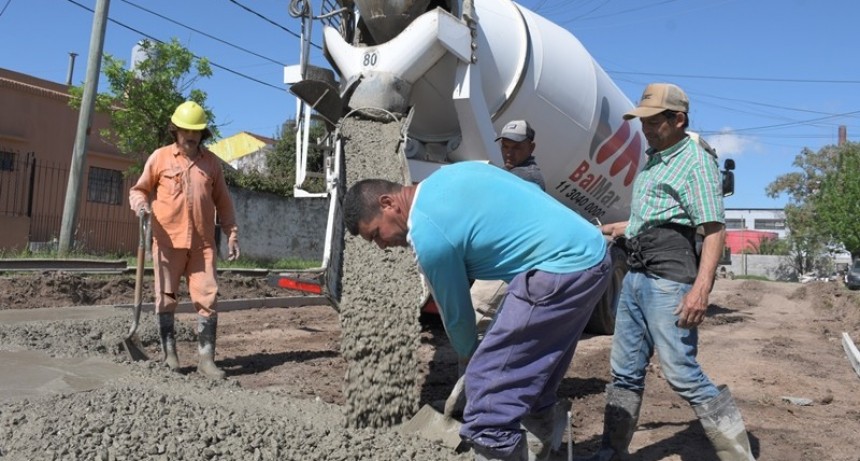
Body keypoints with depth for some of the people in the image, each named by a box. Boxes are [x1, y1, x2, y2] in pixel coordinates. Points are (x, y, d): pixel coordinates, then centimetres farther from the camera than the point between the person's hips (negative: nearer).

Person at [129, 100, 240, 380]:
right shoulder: (160, 157, 4)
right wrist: (140, 203, -13)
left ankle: (206, 358, 2)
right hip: (168, 241, -1)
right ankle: (169, 354, 17)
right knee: (166, 299, 5)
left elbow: (223, 202, 14)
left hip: (202, 243, 1)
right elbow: (139, 189, 10)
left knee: (207, 299, -4)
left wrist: (232, 234, 7)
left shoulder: (212, 162, 10)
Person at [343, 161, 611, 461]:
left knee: (489, 384, -10)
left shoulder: (427, 234, -14)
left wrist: (467, 355, 20)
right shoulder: (449, 173, 12)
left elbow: (456, 312, -1)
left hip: (562, 269, -10)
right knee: (529, 378, 22)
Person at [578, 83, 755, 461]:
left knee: (682, 374, -9)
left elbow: (714, 229, -17)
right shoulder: (652, 160, 18)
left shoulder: (696, 161, -8)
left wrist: (701, 288, -26)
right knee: (625, 370, 12)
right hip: (635, 276, 9)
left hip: (669, 280, -9)